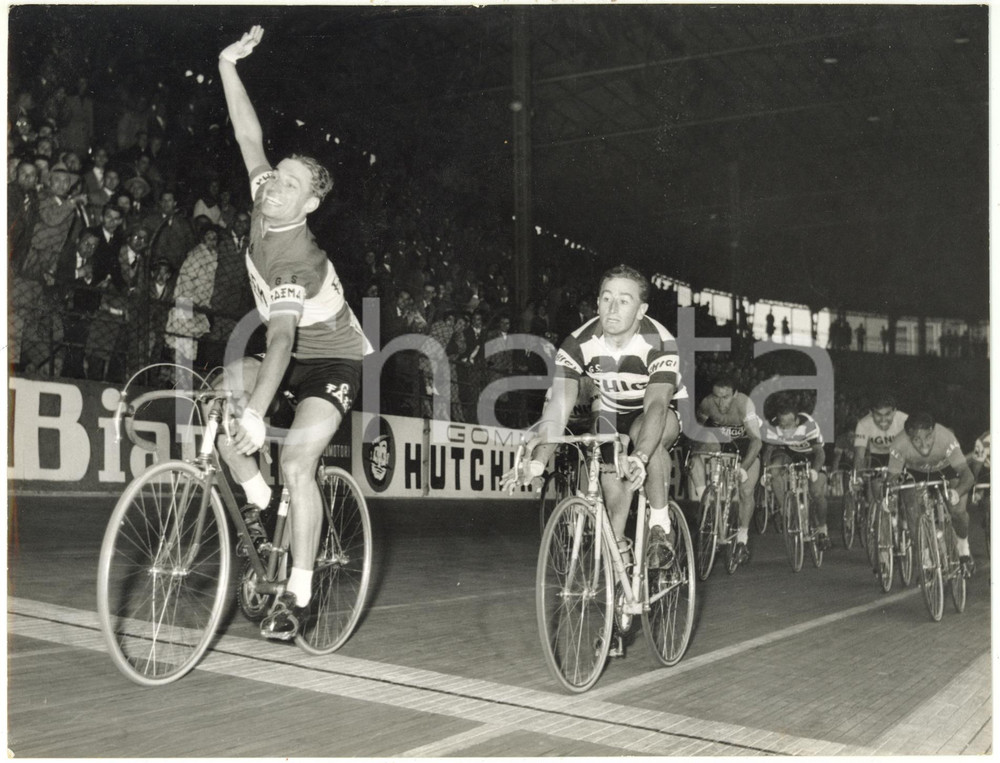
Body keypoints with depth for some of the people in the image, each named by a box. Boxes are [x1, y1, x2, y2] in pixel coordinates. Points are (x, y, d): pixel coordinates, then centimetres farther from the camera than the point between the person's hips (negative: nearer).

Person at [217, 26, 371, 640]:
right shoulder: (264, 209, -6)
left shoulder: (295, 259, -29)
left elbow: (283, 340, -38)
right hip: (292, 358, 9)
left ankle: (299, 594, -12)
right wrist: (228, 67, -3)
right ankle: (265, 506, 6)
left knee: (296, 462, -23)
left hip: (335, 363, -8)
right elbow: (250, 138, 2)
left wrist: (255, 415, -46)